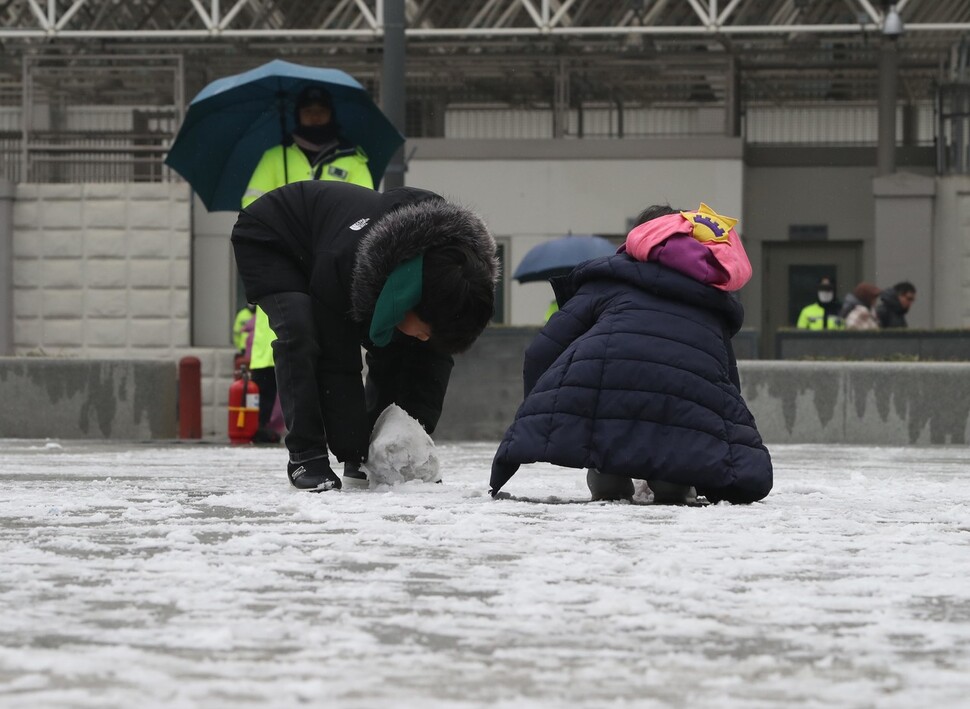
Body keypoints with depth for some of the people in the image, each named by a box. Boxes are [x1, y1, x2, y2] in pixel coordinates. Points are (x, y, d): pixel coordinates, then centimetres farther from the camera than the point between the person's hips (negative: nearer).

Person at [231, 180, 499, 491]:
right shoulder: (341, 263, -47)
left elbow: (434, 355, -17)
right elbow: (336, 367, -38)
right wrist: (353, 453, -36)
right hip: (267, 241, -6)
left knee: (390, 351, -11)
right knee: (300, 332, -32)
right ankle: (305, 457, -24)